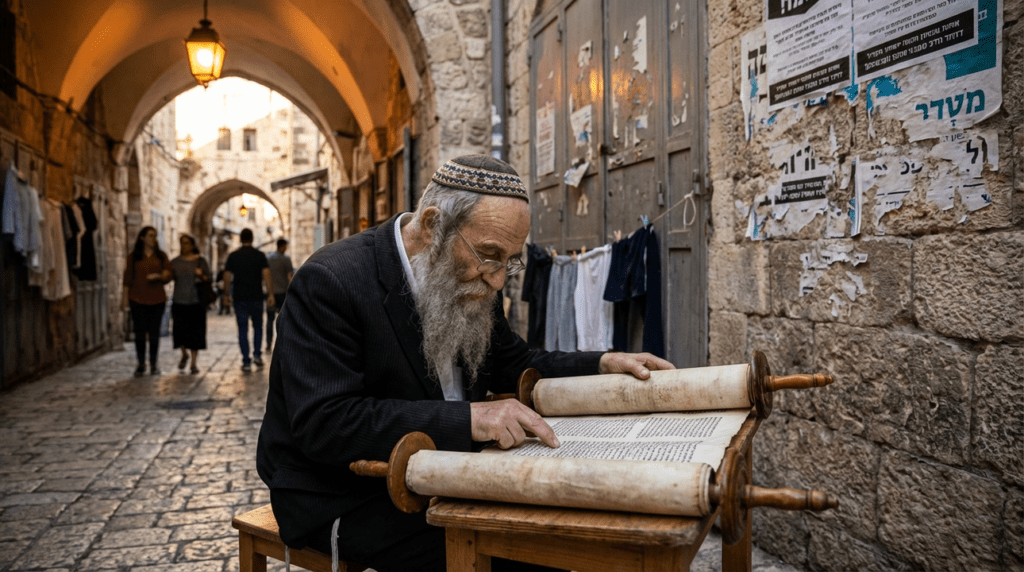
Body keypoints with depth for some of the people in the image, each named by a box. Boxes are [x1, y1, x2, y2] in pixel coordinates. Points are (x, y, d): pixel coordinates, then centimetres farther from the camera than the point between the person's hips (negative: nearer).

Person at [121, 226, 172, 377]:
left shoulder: (161, 256, 8)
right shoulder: (133, 256, 4)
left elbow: (168, 276, 5)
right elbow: (128, 278, 3)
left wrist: (158, 276, -16)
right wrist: (125, 297, 0)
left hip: (157, 300, 1)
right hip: (138, 299, -1)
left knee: (154, 333, 3)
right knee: (140, 332, 0)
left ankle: (153, 364, 12)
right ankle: (141, 364, 11)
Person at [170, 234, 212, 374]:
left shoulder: (200, 261, 4)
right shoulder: (174, 262, 10)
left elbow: (208, 280, 2)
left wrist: (201, 275, -19)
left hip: (196, 302, -2)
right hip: (179, 302, 2)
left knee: (195, 332, -1)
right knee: (180, 330, -4)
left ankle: (193, 363, 8)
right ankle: (184, 354, 25)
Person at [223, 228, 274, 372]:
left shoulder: (233, 256, 2)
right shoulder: (260, 255, -1)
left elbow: (227, 277, 1)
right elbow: (266, 275, -9)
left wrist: (227, 295, 11)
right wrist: (270, 294, -7)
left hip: (239, 298, 0)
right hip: (256, 298, 0)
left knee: (243, 330, 3)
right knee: (258, 326, 17)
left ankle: (246, 362, 0)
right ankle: (257, 355, 6)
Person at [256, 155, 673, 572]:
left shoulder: (468, 282, 3)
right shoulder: (330, 282, -21)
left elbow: (511, 365, 15)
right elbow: (324, 424, -29)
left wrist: (603, 366, 0)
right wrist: (466, 419, -36)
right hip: (346, 499, -7)